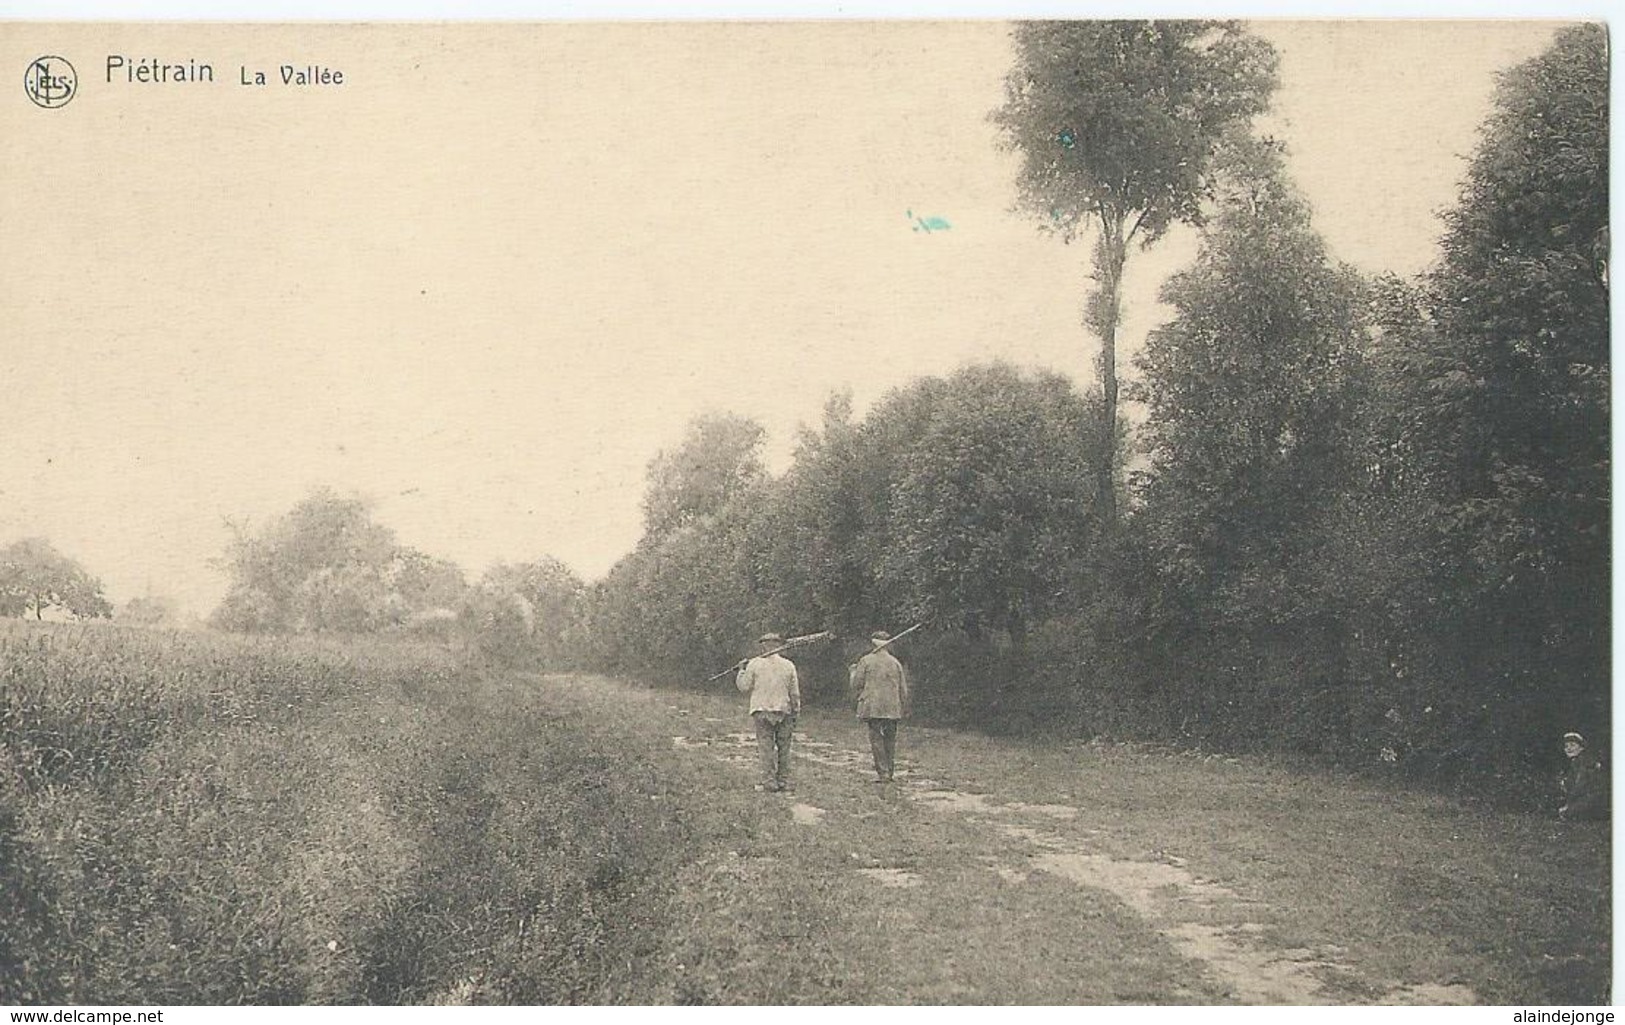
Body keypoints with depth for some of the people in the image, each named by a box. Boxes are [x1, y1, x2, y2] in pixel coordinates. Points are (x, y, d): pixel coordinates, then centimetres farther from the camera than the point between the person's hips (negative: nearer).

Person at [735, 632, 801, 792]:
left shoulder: (754, 664, -3)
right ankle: (784, 781, 9)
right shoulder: (788, 665, 4)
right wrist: (796, 712, 13)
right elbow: (795, 693, 6)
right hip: (784, 711, 2)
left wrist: (742, 671, 16)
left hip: (763, 711, -2)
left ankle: (769, 781, -4)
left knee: (767, 747, -1)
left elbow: (744, 687, 1)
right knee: (783, 748, 8)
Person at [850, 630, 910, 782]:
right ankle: (889, 772, 14)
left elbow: (856, 684, -2)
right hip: (893, 709, 3)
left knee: (876, 739, -1)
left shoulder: (866, 661, -3)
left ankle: (882, 772, -7)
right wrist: (904, 709, 17)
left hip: (872, 708, -3)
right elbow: (903, 689, 9)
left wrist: (853, 671, 18)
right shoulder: (895, 662, 7)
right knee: (890, 740, 11)